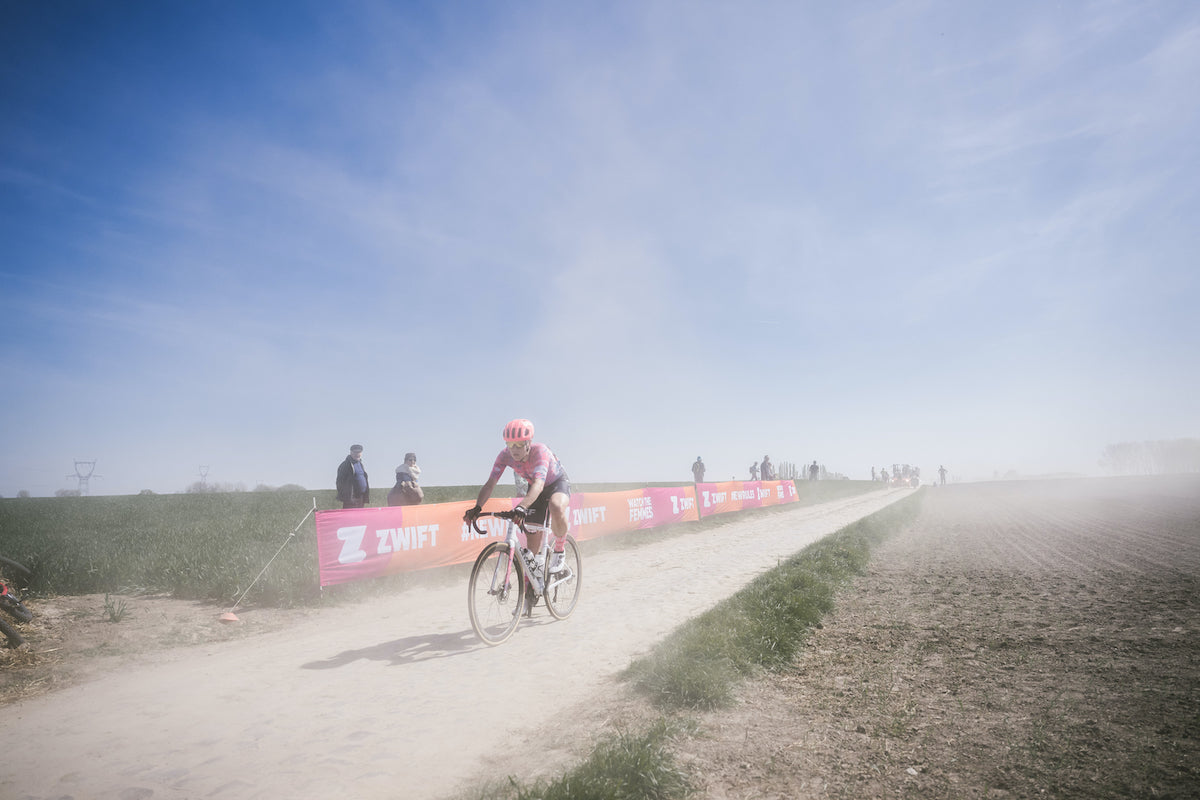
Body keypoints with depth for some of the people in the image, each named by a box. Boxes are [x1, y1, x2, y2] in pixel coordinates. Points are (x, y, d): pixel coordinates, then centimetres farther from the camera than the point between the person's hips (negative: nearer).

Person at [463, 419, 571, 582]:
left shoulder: (540, 451, -37)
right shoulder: (505, 455, -23)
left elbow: (539, 484, -52)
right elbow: (490, 483, -28)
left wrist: (522, 507, -68)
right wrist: (477, 508, -44)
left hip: (558, 483, -5)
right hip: (534, 488, 5)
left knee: (556, 507, -39)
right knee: (533, 543, -4)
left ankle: (559, 550, -13)